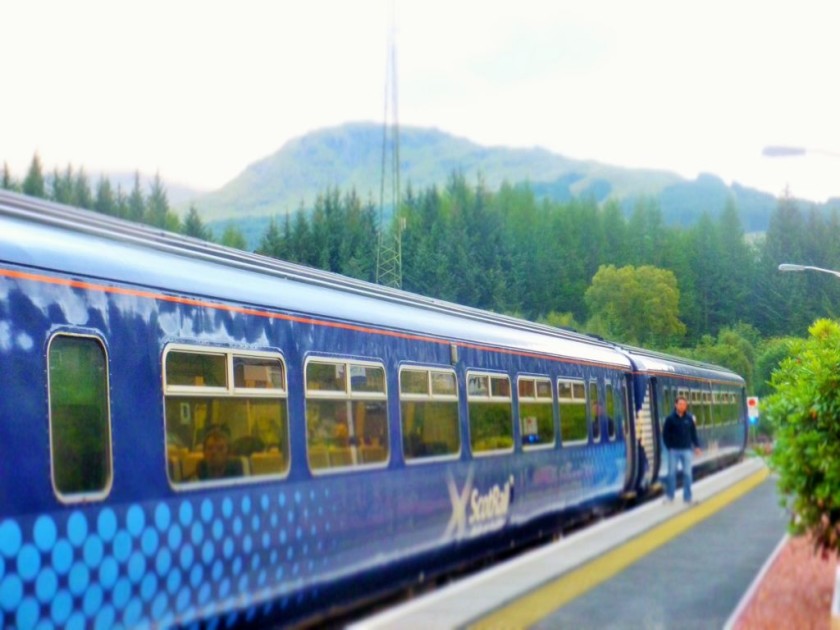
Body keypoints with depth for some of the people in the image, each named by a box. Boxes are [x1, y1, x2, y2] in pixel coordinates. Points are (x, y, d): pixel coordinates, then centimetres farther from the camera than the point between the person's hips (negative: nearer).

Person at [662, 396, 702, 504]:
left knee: (687, 474, 3)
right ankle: (669, 496, 13)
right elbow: (665, 434, 0)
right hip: (674, 451, -2)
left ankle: (687, 497, 10)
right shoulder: (670, 418, -3)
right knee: (671, 473, 3)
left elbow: (693, 433, 9)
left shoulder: (689, 418, 3)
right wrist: (669, 447, -6)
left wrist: (696, 446, 2)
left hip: (686, 450, 2)